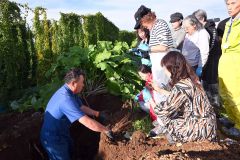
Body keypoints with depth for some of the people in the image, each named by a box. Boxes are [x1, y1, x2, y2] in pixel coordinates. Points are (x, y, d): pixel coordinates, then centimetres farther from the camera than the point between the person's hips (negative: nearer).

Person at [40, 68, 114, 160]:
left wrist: (98, 114, 3)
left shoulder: (69, 91, -5)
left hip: (61, 133, 9)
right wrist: (107, 131, -28)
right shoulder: (66, 99, -38)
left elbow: (82, 107, 9)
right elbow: (87, 122, -38)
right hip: (53, 138, -9)